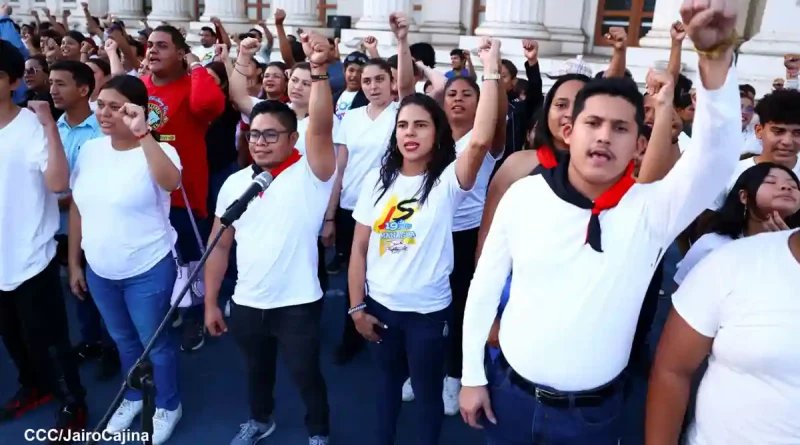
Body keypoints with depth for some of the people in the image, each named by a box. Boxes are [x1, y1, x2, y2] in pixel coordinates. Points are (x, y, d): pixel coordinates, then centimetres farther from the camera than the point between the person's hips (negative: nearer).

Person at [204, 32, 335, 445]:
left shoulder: (310, 174, -12)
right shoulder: (234, 183, 2)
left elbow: (322, 127, -31)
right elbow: (220, 245, 7)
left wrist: (318, 71, -42)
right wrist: (211, 301, 8)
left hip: (297, 303, -4)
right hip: (245, 304, 5)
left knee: (306, 374, 15)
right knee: (256, 369, 27)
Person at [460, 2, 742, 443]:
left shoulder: (651, 209, -12)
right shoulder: (524, 194, -9)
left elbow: (718, 153, -30)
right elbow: (485, 285, -3)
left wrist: (716, 55, -41)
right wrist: (472, 375, 1)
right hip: (510, 391, 1)